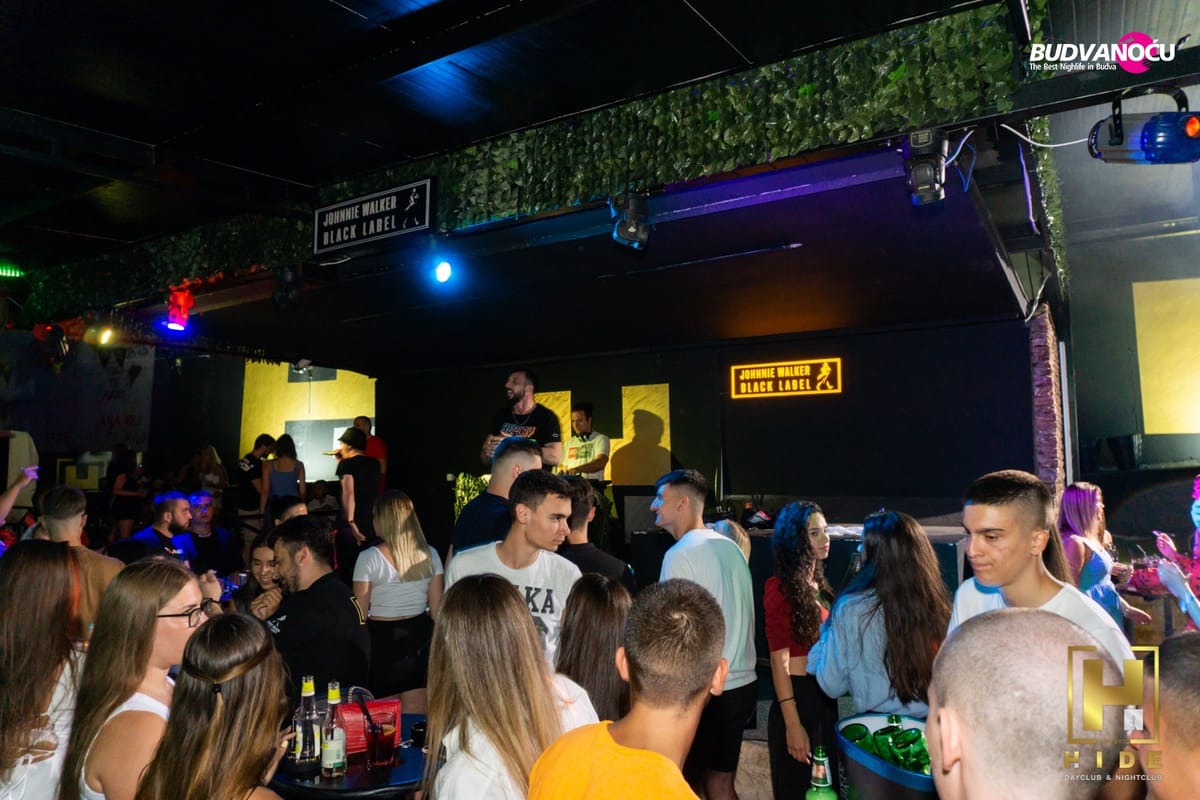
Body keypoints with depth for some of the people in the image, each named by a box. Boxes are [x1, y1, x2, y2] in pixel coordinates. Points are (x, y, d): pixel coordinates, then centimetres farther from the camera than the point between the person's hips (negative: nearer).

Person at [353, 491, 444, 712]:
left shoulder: (369, 558, -10)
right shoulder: (430, 555, -1)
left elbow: (359, 612, -7)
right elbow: (436, 608, 3)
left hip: (381, 637, -3)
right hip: (419, 635, 4)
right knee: (416, 711, 12)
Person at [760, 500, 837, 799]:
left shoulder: (819, 584, 9)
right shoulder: (780, 587, -14)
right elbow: (779, 659, -16)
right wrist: (792, 723, -19)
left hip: (826, 697, 8)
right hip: (797, 698, -8)